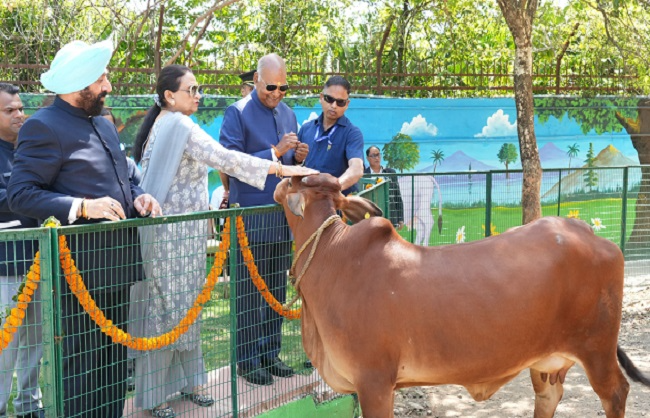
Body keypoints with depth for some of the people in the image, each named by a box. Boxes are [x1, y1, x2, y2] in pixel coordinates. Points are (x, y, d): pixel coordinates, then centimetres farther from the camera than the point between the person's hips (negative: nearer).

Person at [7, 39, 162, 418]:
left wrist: (138, 198, 5)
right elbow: (20, 194, -16)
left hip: (116, 264, 9)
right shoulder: (44, 127, -10)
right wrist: (82, 207, -26)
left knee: (114, 366, 15)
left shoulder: (104, 124, 18)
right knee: (79, 367, -5)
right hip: (79, 270, -9)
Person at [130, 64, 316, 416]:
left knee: (185, 305, 13)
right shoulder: (178, 125, -16)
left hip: (182, 231, 10)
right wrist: (280, 168, -26)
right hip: (175, 232, -10)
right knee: (166, 308, -3)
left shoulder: (160, 125, 15)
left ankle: (187, 380, 21)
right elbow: (224, 158, -25)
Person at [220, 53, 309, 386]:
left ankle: (270, 354, 23)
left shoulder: (288, 114, 13)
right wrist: (275, 152, -20)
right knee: (249, 293, -1)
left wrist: (298, 157, -2)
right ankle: (248, 361, 7)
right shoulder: (238, 113, -7)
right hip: (251, 217, -7)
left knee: (277, 291, 13)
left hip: (282, 214, 7)